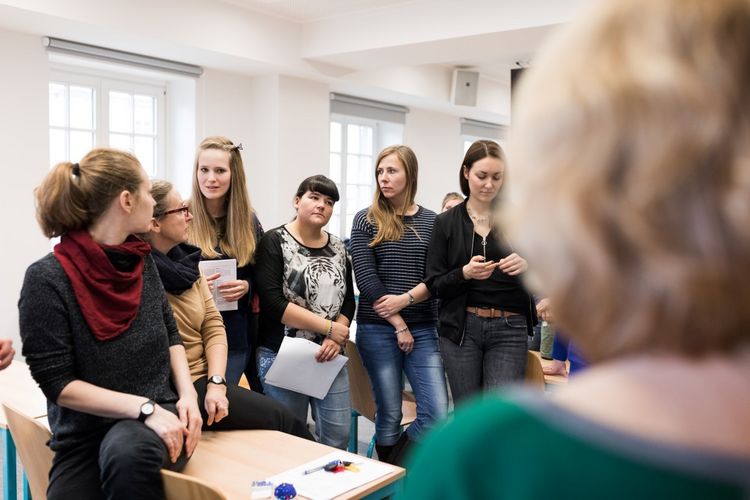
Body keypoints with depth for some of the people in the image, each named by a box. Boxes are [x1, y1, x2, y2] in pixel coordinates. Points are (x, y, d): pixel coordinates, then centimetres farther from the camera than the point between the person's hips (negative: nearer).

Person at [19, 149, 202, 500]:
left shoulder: (142, 261, 2)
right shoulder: (47, 278, -14)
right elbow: (57, 382, -14)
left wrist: (188, 394, -5)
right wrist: (144, 407, -23)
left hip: (158, 414, 2)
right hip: (86, 433, -2)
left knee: (129, 451, -31)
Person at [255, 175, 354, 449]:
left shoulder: (337, 248, 11)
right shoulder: (275, 242, -5)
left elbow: (348, 301, 10)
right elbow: (272, 303, -16)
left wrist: (336, 339, -11)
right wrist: (329, 327, -14)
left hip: (329, 357, 5)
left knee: (338, 435, 4)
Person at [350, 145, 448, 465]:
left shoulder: (431, 221, 7)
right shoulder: (366, 220, 1)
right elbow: (366, 279, -6)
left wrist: (404, 299, -14)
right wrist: (398, 325, -9)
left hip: (423, 329, 2)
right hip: (378, 330, -2)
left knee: (437, 415, -4)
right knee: (390, 417, 4)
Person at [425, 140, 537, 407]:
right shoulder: (446, 222, 4)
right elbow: (435, 286, 1)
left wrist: (526, 266, -17)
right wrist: (465, 273, -17)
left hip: (509, 330, 0)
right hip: (461, 329, 0)